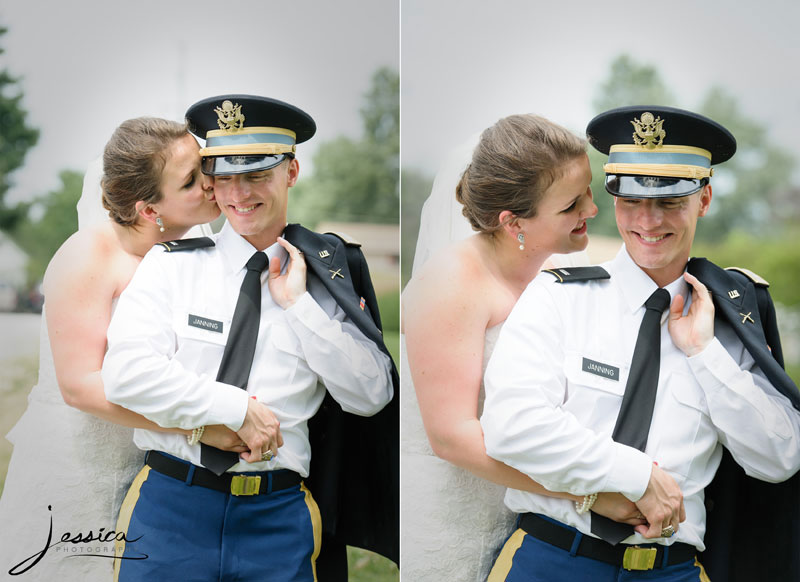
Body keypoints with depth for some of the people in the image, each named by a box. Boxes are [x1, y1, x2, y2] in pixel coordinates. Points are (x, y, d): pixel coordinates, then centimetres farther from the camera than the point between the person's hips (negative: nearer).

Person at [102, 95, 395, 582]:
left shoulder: (322, 278, 5)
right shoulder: (173, 263, 3)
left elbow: (370, 398, 0)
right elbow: (126, 374, -8)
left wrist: (300, 305, -6)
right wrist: (237, 408, -12)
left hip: (278, 514, 1)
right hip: (173, 505, 0)